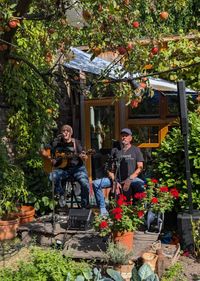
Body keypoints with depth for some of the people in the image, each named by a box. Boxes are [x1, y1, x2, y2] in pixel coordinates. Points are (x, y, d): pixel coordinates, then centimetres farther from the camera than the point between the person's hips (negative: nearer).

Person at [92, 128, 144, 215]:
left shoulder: (136, 150, 9)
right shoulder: (115, 150, 13)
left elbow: (140, 168, 1)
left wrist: (129, 179, -13)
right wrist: (114, 181, -8)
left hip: (131, 179, -2)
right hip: (116, 179, 3)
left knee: (143, 185, -37)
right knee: (95, 183, -18)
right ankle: (103, 210, -11)